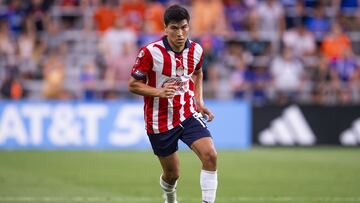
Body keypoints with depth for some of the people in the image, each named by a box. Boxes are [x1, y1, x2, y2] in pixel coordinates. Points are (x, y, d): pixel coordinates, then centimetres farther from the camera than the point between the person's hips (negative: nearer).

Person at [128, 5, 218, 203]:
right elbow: (133, 85, -10)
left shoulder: (196, 50, -3)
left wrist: (199, 101, 7)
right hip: (160, 122, -3)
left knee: (210, 155, -21)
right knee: (172, 174, 8)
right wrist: (159, 92, -26)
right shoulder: (150, 52, -17)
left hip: (188, 114, 3)